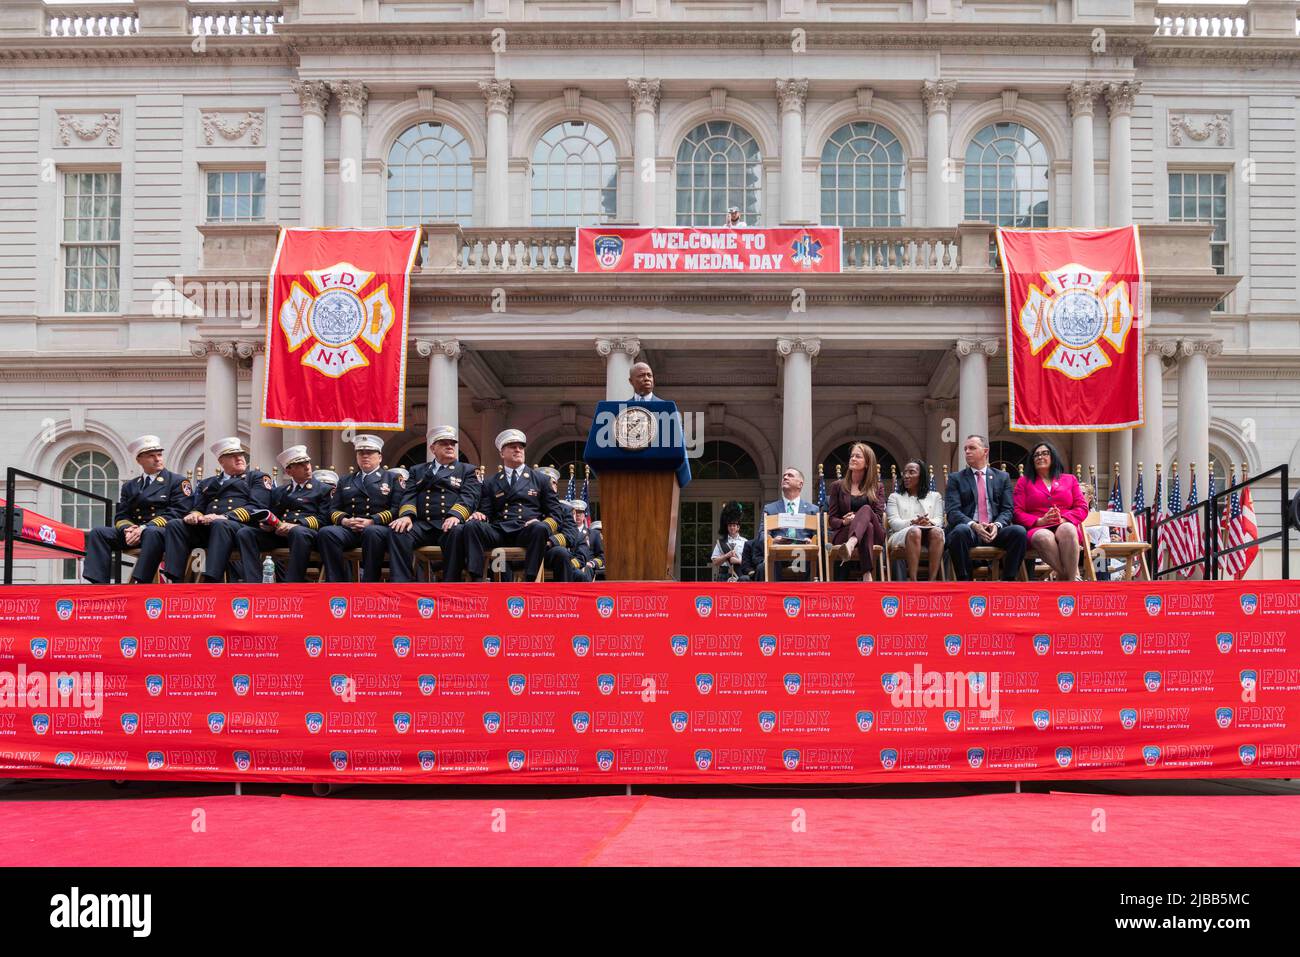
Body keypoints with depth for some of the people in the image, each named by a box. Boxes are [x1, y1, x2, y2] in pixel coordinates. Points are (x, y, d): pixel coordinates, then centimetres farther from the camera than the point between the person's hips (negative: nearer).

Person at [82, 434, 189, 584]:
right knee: (98, 532, -18)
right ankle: (98, 586, -29)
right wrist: (128, 529, -11)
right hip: (133, 532, 5)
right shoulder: (129, 486, 23)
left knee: (152, 533, -39)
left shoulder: (178, 482, 8)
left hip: (162, 532, -5)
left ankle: (139, 585, -49)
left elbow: (176, 514, -5)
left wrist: (144, 528, -17)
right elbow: (120, 516, 15)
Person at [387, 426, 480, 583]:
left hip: (449, 525, -2)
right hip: (422, 526, 2)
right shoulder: (418, 471, 28)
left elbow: (469, 497, 2)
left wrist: (455, 515, -20)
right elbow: (409, 495, 13)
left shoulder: (467, 470, 20)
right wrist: (406, 515, -12)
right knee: (397, 531, -28)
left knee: (458, 532, -37)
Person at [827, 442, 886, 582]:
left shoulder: (875, 487, 16)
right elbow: (831, 519, 10)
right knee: (868, 527, -38)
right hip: (843, 535, -1)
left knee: (866, 509, -34)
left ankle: (850, 545, -64)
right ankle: (867, 575, -56)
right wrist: (844, 522, -13)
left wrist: (858, 518, -14)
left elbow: (879, 518, 5)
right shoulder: (838, 486, 15)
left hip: (874, 536, 1)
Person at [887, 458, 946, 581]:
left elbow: (939, 520, 10)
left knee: (937, 531, -36)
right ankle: (912, 580, -46)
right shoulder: (895, 497, 23)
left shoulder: (935, 496, 26)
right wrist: (913, 522, -15)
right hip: (902, 535, -1)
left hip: (930, 534, 1)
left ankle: (933, 580, -45)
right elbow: (894, 522, 6)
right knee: (915, 531, -38)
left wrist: (929, 523, -16)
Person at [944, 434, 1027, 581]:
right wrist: (973, 525, -21)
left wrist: (997, 525, -15)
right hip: (969, 531, -2)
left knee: (1019, 531, -29)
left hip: (995, 531, 2)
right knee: (960, 531, -37)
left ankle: (1007, 581, -18)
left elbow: (1007, 510, 9)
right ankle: (965, 582, -25)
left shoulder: (1002, 477, 18)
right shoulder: (956, 478, 12)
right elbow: (952, 511, -1)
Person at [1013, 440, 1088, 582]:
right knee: (1044, 537, -40)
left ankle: (1065, 578, -40)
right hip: (1037, 529, -1)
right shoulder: (1024, 481, 21)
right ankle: (1073, 575, -35)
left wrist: (1063, 519, -9)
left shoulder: (1070, 479, 24)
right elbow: (1017, 512, 9)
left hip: (1066, 526, 1)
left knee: (1066, 530, -39)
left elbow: (1082, 508, 12)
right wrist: (1040, 521, -10)